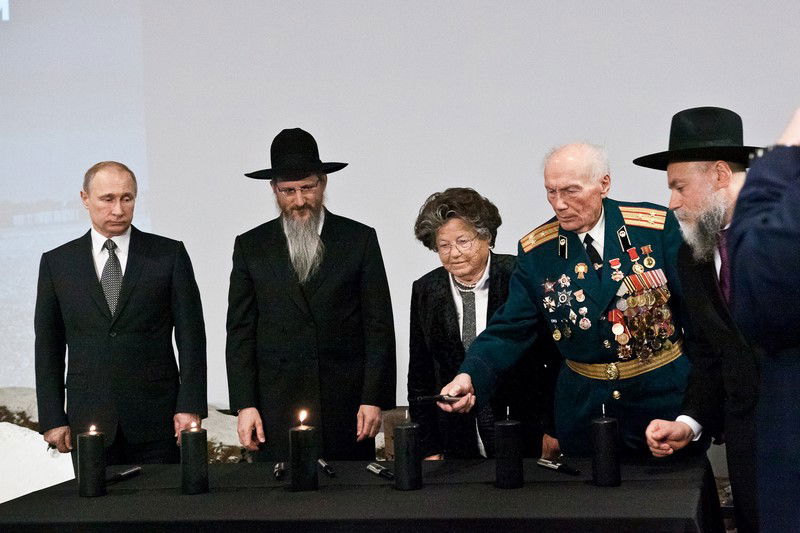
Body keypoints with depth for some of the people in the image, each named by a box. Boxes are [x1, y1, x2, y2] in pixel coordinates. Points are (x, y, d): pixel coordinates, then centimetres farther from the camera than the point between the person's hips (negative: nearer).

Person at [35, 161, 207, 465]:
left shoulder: (169, 255, 4)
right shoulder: (57, 262, 8)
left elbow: (191, 335, 2)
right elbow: (48, 346, 8)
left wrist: (190, 406, -6)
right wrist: (52, 419, 2)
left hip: (156, 421, -1)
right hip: (88, 421, 1)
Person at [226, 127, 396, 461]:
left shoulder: (359, 239, 5)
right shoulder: (250, 246, 8)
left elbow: (379, 325, 3)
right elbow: (240, 331, 7)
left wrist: (374, 399, -4)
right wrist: (244, 405, -2)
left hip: (347, 405, 0)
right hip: (277, 407, 1)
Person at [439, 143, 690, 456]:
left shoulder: (658, 227, -7)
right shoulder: (536, 251, -2)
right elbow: (510, 330, -4)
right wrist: (470, 377, -22)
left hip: (665, 394, -1)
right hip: (585, 405, 1)